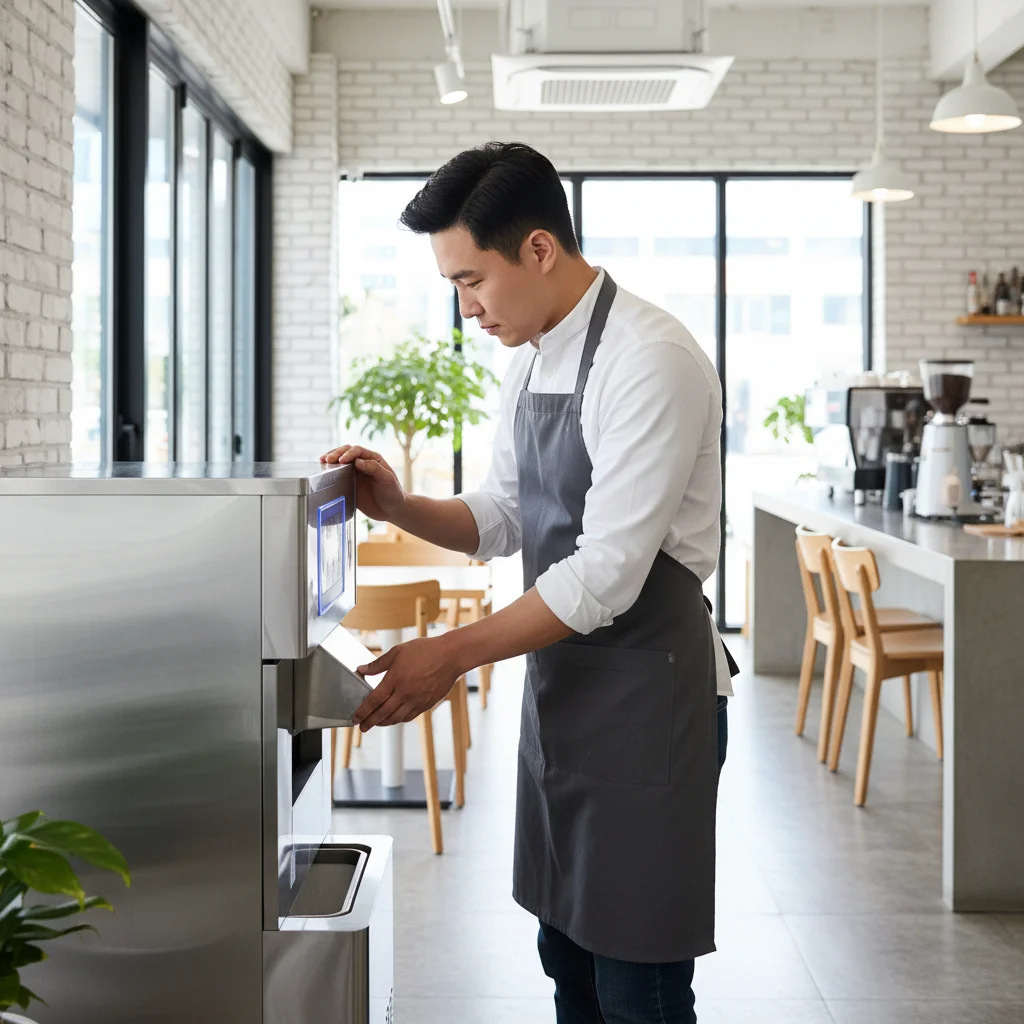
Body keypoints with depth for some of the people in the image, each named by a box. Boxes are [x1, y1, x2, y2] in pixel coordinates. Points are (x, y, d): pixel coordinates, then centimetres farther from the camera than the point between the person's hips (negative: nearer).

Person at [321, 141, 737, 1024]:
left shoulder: (650, 359, -20)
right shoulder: (532, 359, 8)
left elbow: (607, 575, -24)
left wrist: (453, 654, -21)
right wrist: (401, 508, -2)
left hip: (647, 699, -8)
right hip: (560, 696, 9)